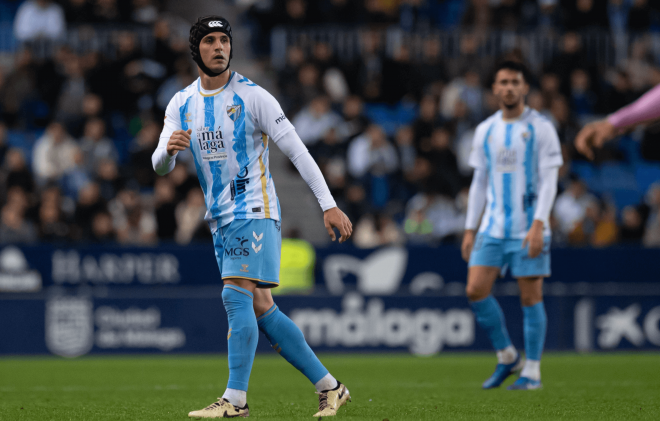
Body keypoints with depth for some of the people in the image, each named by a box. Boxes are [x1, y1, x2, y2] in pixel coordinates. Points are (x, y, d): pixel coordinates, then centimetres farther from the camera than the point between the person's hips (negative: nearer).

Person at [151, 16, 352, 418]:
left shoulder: (252, 97, -7)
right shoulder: (181, 105, 8)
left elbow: (296, 150, -8)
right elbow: (160, 166, 2)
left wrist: (329, 205, -14)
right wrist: (169, 149, -23)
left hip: (254, 211, -6)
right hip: (221, 218, 6)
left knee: (236, 294, -18)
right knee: (261, 310, 5)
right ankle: (329, 387, 11)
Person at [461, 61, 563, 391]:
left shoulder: (540, 129, -3)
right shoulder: (485, 131, 11)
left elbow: (549, 181, -8)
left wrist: (538, 225, -19)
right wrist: (470, 230, 11)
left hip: (528, 229, -4)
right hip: (493, 227, 4)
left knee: (530, 296, -3)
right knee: (476, 290, -5)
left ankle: (532, 371, 6)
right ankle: (507, 357, 12)